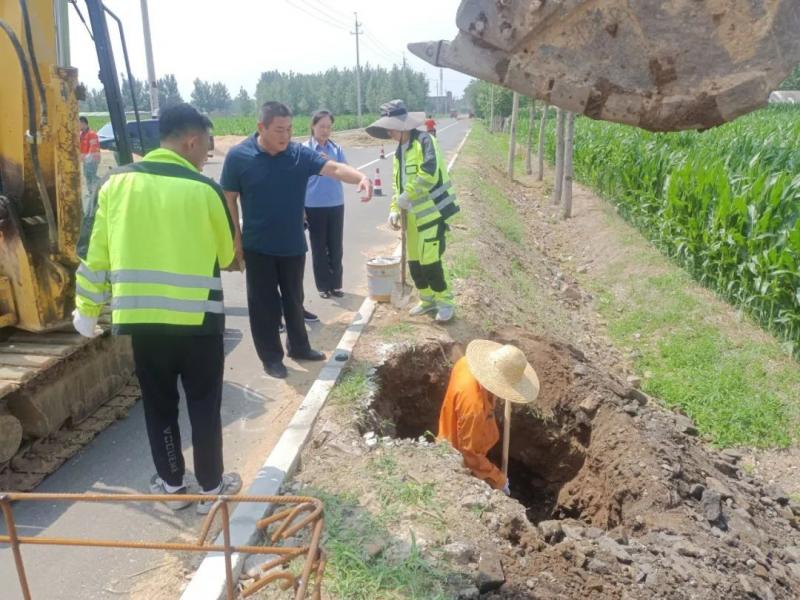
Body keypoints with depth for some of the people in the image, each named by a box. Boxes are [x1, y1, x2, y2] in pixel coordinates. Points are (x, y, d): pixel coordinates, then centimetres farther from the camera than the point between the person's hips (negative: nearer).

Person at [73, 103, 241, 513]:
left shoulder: (116, 183, 1)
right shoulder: (204, 190, -10)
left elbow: (94, 252, 5)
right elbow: (226, 254, 3)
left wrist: (86, 310, 14)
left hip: (140, 316, 3)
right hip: (197, 317, -3)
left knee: (158, 404, 17)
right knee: (204, 405, 11)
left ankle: (172, 485, 29)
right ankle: (211, 487, 22)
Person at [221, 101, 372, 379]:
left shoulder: (300, 154, -5)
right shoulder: (238, 156, -10)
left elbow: (333, 168, -18)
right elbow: (229, 198, -3)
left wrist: (360, 177, -38)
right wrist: (236, 239, -5)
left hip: (293, 244, 3)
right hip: (258, 246, -3)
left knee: (293, 299, 17)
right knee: (264, 303, 6)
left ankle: (299, 347, 35)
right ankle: (271, 357, 21)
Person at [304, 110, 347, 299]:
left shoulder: (336, 148, 4)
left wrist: (331, 163, -17)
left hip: (336, 205, 2)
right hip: (314, 207, -2)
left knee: (336, 247, 8)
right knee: (319, 247, 7)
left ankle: (335, 284, 21)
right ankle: (323, 286, 18)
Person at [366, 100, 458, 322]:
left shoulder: (424, 141, -12)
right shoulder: (400, 151, 14)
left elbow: (429, 175, -26)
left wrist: (406, 196, -19)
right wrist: (395, 209, 7)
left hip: (432, 212, -8)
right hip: (413, 215, 8)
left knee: (429, 261, -9)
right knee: (414, 261, 11)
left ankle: (445, 302, 10)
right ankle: (428, 299, 28)